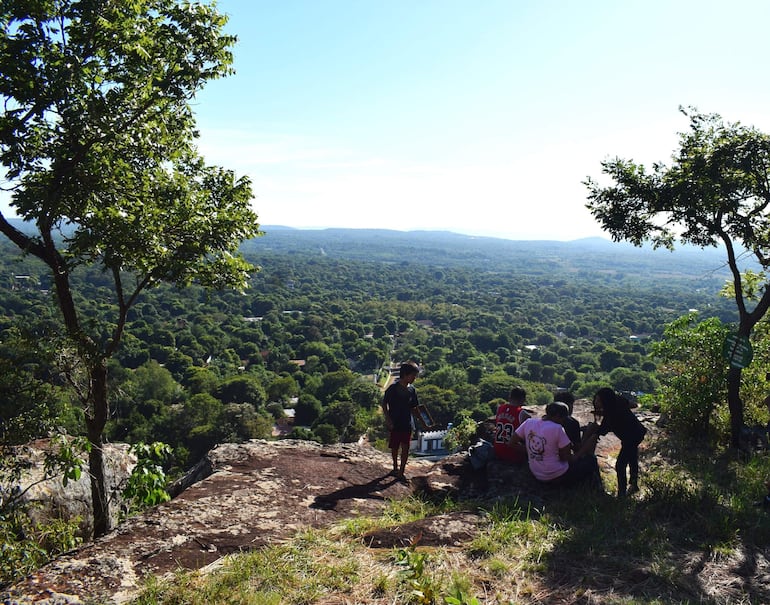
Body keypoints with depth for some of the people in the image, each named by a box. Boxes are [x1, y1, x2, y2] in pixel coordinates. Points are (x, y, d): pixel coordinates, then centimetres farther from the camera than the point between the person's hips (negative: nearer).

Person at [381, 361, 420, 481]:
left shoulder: (412, 390, -2)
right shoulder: (393, 388, -16)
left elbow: (414, 408, 7)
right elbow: (384, 404, -7)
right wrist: (388, 419, -14)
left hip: (407, 424, 3)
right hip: (394, 424, -3)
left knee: (405, 448, 1)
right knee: (394, 447, 14)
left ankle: (401, 471, 10)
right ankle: (395, 466, 35)